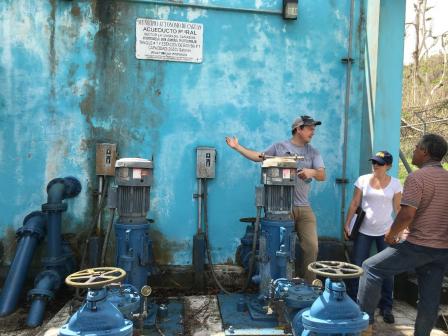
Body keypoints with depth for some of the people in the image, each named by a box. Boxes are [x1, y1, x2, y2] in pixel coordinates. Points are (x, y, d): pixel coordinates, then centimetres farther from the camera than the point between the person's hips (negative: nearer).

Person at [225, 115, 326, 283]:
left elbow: (322, 175, 0)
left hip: (304, 208, 3)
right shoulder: (279, 147, 4)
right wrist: (237, 147, 5)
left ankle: (308, 285, 14)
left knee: (311, 247, -1)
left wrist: (312, 172, -23)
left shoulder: (313, 152, 9)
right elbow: (259, 157, 8)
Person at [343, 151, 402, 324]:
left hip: (385, 232, 0)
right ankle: (351, 303, 16)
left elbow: (398, 208, 3)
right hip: (364, 231, 0)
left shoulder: (395, 183, -1)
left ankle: (386, 307, 20)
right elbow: (354, 204, 1)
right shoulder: (363, 180, -1)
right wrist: (347, 224, -3)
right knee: (357, 267, 2)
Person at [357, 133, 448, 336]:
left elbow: (407, 214, -21)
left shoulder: (417, 177, -13)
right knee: (430, 298, 13)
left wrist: (391, 234, -6)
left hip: (419, 246, -7)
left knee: (371, 268, 2)